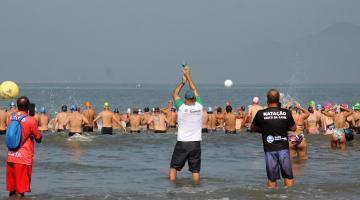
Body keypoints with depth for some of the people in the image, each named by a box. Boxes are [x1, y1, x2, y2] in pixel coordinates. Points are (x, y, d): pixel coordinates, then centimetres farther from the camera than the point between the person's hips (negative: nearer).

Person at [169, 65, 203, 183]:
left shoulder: (181, 107, -8)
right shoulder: (199, 106, -2)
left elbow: (175, 94, 11)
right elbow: (195, 90, 14)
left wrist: (183, 82, 22)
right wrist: (188, 76, 23)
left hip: (182, 143, -2)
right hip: (196, 143, 2)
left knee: (173, 167, 8)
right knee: (196, 171, 5)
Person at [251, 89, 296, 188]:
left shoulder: (261, 114, -6)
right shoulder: (286, 113, -3)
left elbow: (253, 128, 7)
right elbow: (293, 128, 9)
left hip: (269, 149, -1)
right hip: (283, 147, 1)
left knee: (272, 179, 6)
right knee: (288, 176, 9)